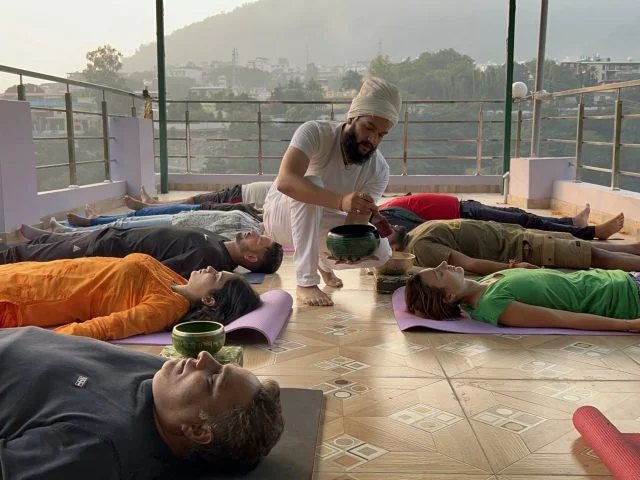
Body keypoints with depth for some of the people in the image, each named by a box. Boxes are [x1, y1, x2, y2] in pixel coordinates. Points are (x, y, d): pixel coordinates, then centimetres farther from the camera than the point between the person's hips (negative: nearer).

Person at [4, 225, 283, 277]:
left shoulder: (209, 258, -30)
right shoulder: (218, 245, -2)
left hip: (108, 250, -7)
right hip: (118, 235, 7)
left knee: (32, 255, 10)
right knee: (44, 241, 23)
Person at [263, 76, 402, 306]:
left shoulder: (379, 170, -17)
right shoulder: (314, 132, -29)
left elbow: (358, 218, -21)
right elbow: (285, 181, -45)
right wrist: (340, 201, -58)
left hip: (322, 223, 4)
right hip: (281, 215, -4)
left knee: (380, 251, -18)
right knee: (311, 183, -37)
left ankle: (325, 262, 14)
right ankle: (305, 282, -30)